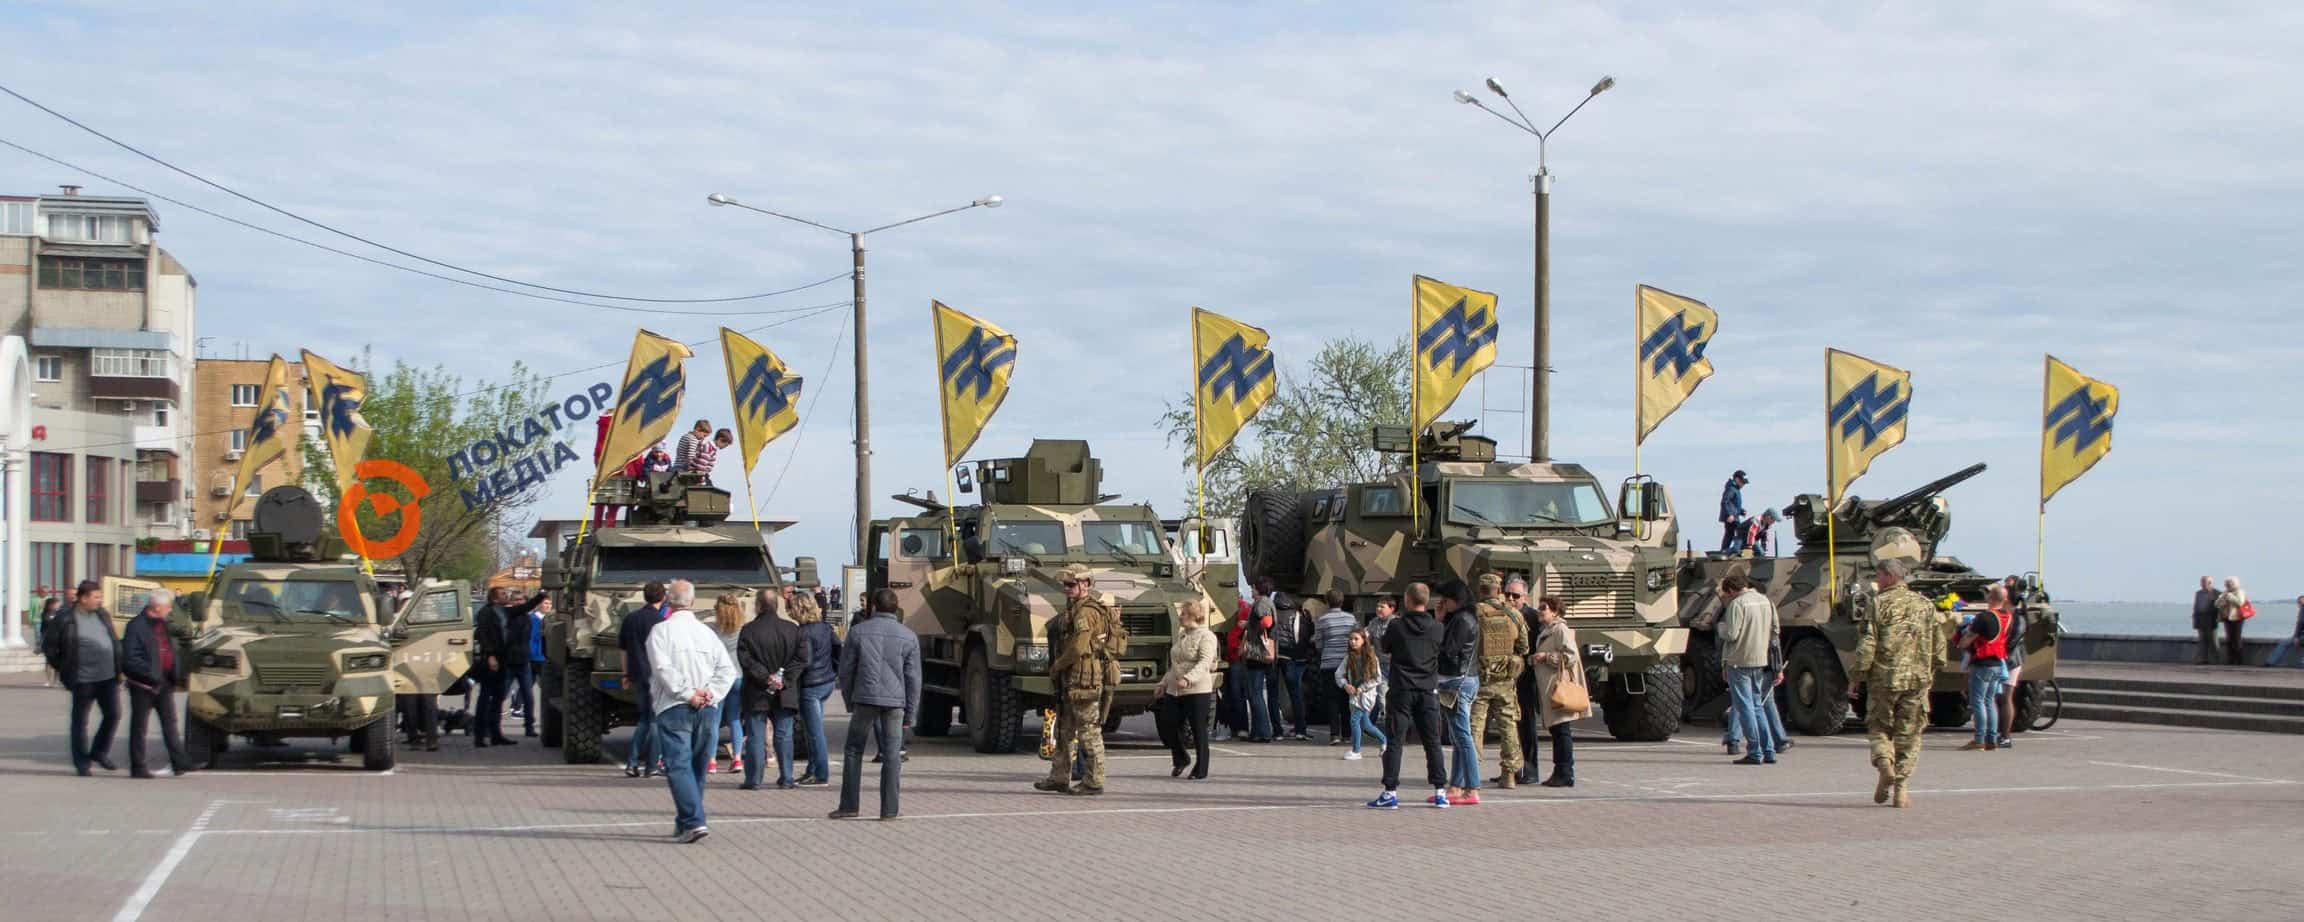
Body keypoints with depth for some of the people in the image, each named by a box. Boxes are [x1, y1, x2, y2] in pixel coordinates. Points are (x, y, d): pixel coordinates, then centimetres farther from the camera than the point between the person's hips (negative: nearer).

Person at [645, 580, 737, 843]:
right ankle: (685, 821, 23)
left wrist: (687, 694, -11)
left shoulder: (661, 631, -2)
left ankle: (693, 822, -21)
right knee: (698, 768, 14)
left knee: (679, 767, -7)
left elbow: (664, 669, -14)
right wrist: (709, 693, -4)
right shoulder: (706, 632, 11)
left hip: (674, 709, -4)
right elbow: (727, 669, 2)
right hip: (708, 711, 5)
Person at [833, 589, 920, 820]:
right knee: (892, 756, 3)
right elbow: (913, 678, 4)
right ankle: (889, 809, 1)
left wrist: (850, 702, 15)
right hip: (895, 701, 1)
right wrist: (910, 714, 10)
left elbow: (846, 670, 5)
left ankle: (849, 805, 8)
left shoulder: (858, 631, 2)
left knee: (853, 751, 10)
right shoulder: (909, 637, 4)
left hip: (865, 699, -1)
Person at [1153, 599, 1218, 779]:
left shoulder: (1206, 636, -8)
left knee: (1198, 731, -2)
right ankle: (1181, 759, 27)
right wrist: (1163, 684, 23)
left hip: (1196, 690, -8)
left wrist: (1188, 679, -33)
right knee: (1166, 728, 5)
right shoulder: (1181, 636, 18)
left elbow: (1205, 663, -21)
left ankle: (1200, 769, 7)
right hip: (1174, 691, 8)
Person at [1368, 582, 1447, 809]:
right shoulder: (1438, 628, -1)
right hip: (1428, 689, 2)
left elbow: (1384, 652, 7)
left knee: (1394, 741, 0)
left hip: (1401, 689, -2)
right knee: (1432, 741, 9)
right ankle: (1440, 791, 8)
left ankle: (1390, 792, -4)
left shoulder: (1396, 626, -6)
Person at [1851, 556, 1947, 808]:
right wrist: (1931, 674, 24)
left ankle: (1884, 762, -14)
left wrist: (1856, 677, -2)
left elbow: (1866, 645, -10)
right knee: (1908, 735, 9)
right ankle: (1901, 789, 4)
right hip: (1917, 680, 3)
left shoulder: (1879, 604, -5)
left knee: (1879, 727, 13)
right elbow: (1939, 646, 12)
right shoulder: (1925, 605, 9)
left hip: (1884, 677, -3)